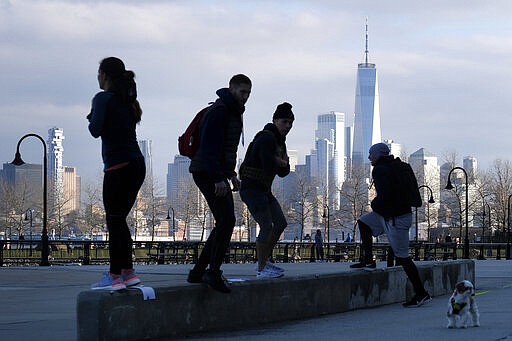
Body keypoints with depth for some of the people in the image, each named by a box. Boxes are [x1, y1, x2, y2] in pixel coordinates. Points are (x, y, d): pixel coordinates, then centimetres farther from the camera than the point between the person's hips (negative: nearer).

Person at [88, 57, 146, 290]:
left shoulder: (103, 98, -7)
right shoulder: (128, 101, 17)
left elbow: (96, 130, -13)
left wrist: (92, 118, 7)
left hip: (118, 166, -8)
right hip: (137, 164, 8)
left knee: (114, 221, -5)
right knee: (119, 220, 14)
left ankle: (114, 276, -7)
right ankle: (127, 272, 12)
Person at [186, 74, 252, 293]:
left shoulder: (234, 113, 19)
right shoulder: (218, 111, -14)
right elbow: (209, 147, -22)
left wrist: (231, 174, 19)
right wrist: (219, 178, -26)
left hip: (217, 174, 10)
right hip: (207, 173, -10)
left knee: (224, 223, 8)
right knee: (226, 220, -17)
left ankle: (198, 272, 11)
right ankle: (213, 272, -15)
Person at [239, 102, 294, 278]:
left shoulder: (280, 141, 14)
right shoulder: (267, 138, -17)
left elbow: (284, 172, 13)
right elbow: (269, 167, -26)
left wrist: (283, 164, -10)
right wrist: (282, 163, -5)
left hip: (264, 189, 10)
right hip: (251, 187, -10)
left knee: (281, 223, 12)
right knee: (267, 226, -14)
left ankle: (264, 260, 21)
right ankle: (262, 269, -8)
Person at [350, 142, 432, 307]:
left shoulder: (380, 170, -16)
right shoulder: (392, 166, 14)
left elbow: (385, 196, -27)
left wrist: (375, 204, -6)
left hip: (396, 219, -10)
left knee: (402, 257, -5)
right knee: (363, 222, 20)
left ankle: (421, 294, -1)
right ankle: (368, 260, 18)